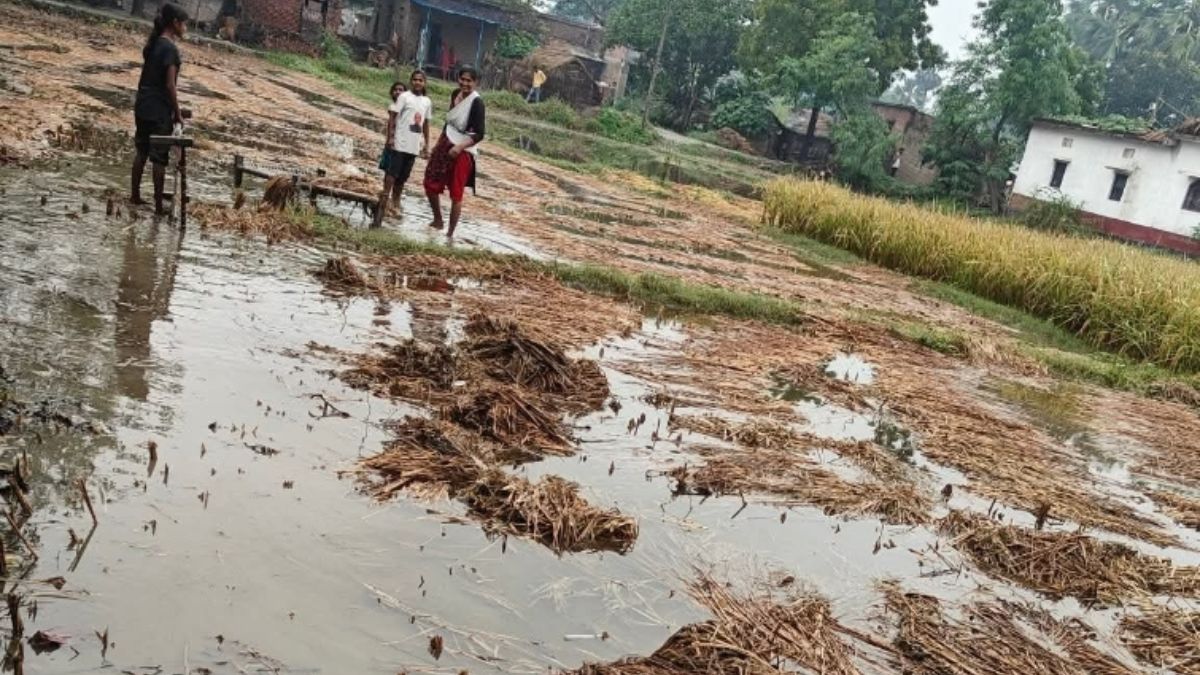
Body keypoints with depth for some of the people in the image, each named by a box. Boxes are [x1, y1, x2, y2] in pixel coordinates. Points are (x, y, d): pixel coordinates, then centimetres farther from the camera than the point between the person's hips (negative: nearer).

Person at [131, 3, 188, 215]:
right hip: (159, 110, -8)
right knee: (159, 158, -1)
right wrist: (178, 113, -11)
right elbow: (170, 85, -18)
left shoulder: (151, 44, 9)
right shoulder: (170, 48, -16)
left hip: (142, 106, 8)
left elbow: (148, 76, 12)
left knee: (141, 151, 17)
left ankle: (135, 195, 26)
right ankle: (159, 206, 3)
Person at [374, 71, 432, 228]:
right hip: (400, 143, -5)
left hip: (414, 146, 5)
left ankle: (395, 202, 23)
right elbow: (392, 117, -7)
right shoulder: (404, 97, -5)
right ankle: (383, 204, -10)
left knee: (403, 177, 13)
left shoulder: (427, 102, 11)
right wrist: (390, 137, -15)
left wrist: (426, 145, 15)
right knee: (392, 174, -8)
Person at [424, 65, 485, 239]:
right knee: (430, 184, 12)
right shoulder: (456, 95, 6)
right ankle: (438, 220, 32)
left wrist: (459, 147, -29)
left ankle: (450, 234, 9)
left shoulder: (477, 103, -16)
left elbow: (479, 134, -20)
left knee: (456, 194, -1)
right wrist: (440, 142, 19)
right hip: (445, 145, 8)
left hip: (462, 152, -8)